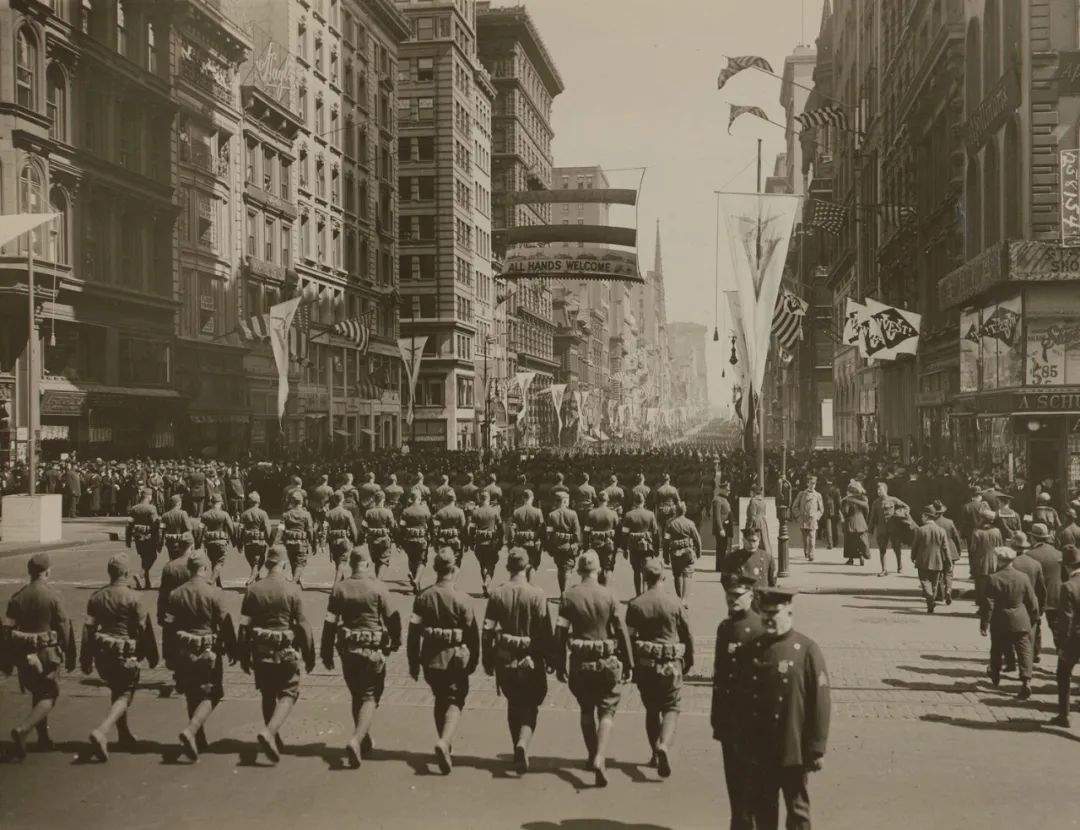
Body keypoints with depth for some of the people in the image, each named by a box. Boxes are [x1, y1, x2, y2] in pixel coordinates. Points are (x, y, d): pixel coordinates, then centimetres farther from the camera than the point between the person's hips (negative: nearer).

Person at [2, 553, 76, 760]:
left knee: (37, 694, 20)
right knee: (48, 696, 5)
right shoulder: (53, 595, -12)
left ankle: (43, 738, 26)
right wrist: (69, 657, 1)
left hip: (24, 655, 5)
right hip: (48, 653, -5)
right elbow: (64, 627, -9)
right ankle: (22, 729, -16)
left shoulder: (18, 596, 1)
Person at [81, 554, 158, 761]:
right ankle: (101, 732, -18)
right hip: (125, 654, -6)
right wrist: (152, 655, 4)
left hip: (102, 653, 6)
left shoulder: (96, 596, 2)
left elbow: (88, 628, 4)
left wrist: (87, 660, 11)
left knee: (116, 691, 23)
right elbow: (144, 629, -8)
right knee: (124, 695, 3)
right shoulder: (132, 598, -13)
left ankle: (125, 734, 31)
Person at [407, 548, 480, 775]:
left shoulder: (424, 597, -3)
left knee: (440, 700, 21)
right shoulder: (461, 599, -11)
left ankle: (446, 746, 30)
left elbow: (414, 631, -1)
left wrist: (413, 663, 7)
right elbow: (473, 633, -7)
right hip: (456, 659, -3)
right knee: (454, 702, 4)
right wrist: (474, 661, 7)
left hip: (431, 659, 3)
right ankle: (444, 742, -20)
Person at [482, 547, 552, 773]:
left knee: (513, 704, 20)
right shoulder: (537, 595, -11)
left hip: (505, 661, 3)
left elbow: (488, 630, -1)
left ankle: (518, 750, 28)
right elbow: (545, 631, -10)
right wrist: (549, 658, 2)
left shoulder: (497, 594, -3)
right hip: (531, 661, -3)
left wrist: (488, 661, 9)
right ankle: (523, 744, -16)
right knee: (530, 707, 7)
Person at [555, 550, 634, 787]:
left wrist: (559, 665, 7)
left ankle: (593, 756, 28)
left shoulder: (569, 596, -4)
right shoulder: (609, 596, -7)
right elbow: (621, 632, -5)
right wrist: (628, 664, 3)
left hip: (580, 662, 2)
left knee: (586, 710, 19)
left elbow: (560, 633, -2)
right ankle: (600, 758, -12)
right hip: (607, 662, -2)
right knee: (607, 710, 6)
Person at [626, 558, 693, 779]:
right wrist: (689, 661, 18)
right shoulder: (675, 604, -6)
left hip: (644, 664, 2)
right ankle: (664, 745, -18)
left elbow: (628, 637, -5)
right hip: (671, 665, -1)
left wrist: (629, 665, 5)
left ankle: (656, 754, 21)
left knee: (651, 709, 17)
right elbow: (687, 636, 3)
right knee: (671, 708, 7)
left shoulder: (635, 605, -5)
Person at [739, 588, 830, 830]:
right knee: (762, 810, 15)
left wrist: (816, 750, -11)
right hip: (758, 753, 4)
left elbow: (821, 703, -10)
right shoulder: (752, 649, 4)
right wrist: (743, 742, 9)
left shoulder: (807, 651, -10)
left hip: (793, 753, -4)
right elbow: (742, 698, 10)